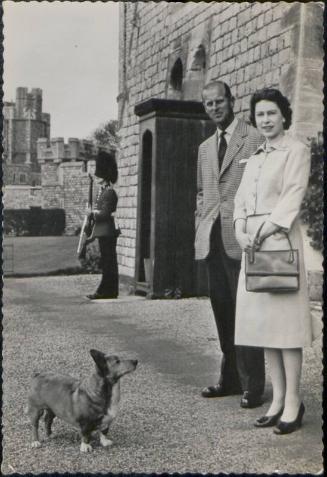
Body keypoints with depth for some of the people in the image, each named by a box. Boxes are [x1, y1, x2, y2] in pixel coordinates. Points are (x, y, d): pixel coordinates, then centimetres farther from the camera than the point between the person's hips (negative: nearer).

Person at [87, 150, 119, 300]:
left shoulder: (109, 193, -14)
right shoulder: (103, 191, 16)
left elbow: (104, 213, -19)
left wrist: (93, 212, -5)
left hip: (107, 233, -10)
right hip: (104, 232, 10)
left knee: (108, 263, -5)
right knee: (107, 263, 12)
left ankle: (106, 291, -2)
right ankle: (109, 290, 18)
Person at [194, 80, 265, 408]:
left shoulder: (255, 139, -2)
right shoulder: (205, 148, 20)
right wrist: (200, 229, 12)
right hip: (211, 241, 7)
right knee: (222, 310, 11)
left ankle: (252, 385, 5)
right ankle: (230, 378, 21)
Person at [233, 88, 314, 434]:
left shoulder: (296, 150, 1)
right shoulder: (255, 157, 20)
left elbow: (292, 196, -9)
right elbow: (241, 198, 14)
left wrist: (265, 231, -16)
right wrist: (240, 230, -3)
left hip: (279, 238, -7)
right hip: (252, 243, 7)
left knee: (285, 318, -7)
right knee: (261, 320, 5)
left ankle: (293, 402, -1)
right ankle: (278, 398, 12)